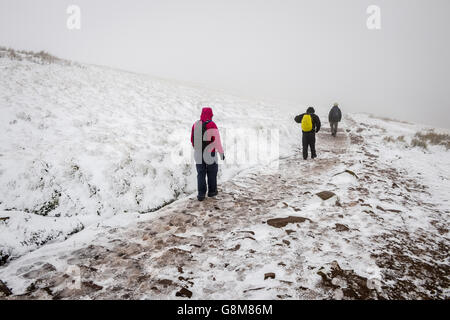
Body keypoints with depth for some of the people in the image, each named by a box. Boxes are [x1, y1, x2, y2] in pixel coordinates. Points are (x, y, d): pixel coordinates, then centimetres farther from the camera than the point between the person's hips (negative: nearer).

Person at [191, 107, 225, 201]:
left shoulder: (195, 124, 0)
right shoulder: (212, 125, -15)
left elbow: (192, 140, 8)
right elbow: (217, 141, -14)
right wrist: (221, 153, -4)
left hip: (198, 155, 4)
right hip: (210, 154, -4)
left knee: (201, 174, 9)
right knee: (212, 173, 14)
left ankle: (201, 194, 6)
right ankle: (212, 191, 25)